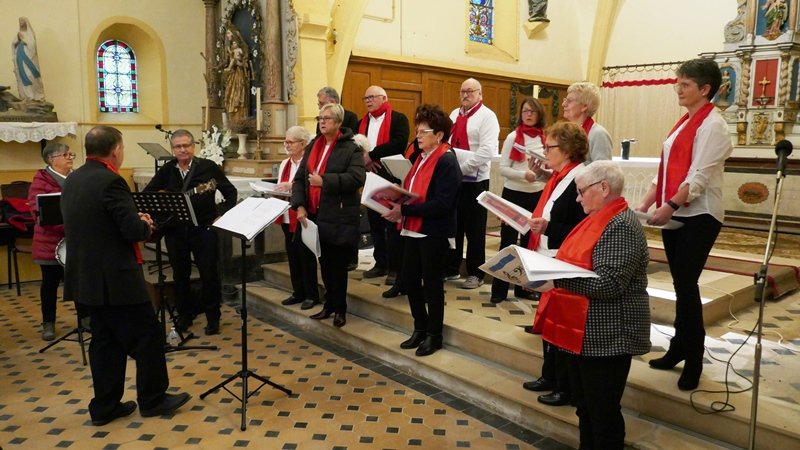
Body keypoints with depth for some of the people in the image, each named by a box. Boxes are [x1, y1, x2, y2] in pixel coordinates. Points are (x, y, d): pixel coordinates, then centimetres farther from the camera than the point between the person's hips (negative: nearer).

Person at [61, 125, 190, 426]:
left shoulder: (72, 181, 9)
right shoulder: (110, 181, -19)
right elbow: (134, 231, -21)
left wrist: (135, 221, 15)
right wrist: (146, 224, 1)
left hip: (85, 276, 9)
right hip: (115, 278, -9)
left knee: (105, 340, 16)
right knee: (148, 334, 5)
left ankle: (105, 406, 24)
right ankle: (152, 399, 17)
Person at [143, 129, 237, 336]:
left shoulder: (208, 167, -2)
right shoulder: (166, 170, 7)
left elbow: (231, 192, 1)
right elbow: (145, 195, 9)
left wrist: (223, 215, -9)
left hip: (204, 228, -3)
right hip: (174, 230, 3)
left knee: (209, 274, 1)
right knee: (180, 275, 12)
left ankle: (213, 317, 15)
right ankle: (185, 315, 27)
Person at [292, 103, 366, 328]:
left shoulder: (351, 148, -6)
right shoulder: (313, 146, 14)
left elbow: (357, 177, -22)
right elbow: (299, 178, 10)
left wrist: (324, 181, -21)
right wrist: (299, 206, -4)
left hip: (339, 217, -6)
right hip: (316, 215, 6)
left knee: (338, 265, 2)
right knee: (325, 264, 15)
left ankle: (339, 308, 16)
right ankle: (330, 304, 28)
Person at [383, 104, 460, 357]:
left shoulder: (447, 162, -15)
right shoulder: (421, 158, 12)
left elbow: (442, 204, -24)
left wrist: (405, 209, -24)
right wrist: (399, 206, -2)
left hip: (434, 232, -8)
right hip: (413, 229, 8)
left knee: (432, 284, 4)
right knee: (409, 280, 13)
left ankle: (434, 335, 21)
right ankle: (420, 328, 30)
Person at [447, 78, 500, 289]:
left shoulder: (487, 116, -7)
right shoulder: (454, 115, 14)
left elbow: (487, 150, -18)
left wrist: (461, 166, -21)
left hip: (475, 180, -6)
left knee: (474, 229, 3)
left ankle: (475, 273, 14)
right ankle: (451, 268, 26)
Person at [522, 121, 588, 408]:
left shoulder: (580, 180, -18)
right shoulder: (558, 177, 11)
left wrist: (547, 227, -27)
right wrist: (534, 222, 5)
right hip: (547, 260, 10)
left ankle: (566, 387, 19)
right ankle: (550, 376, 34)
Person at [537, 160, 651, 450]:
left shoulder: (621, 226, -18)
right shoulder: (598, 219, 13)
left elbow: (607, 284, -26)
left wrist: (555, 277, -28)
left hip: (606, 336, -10)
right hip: (584, 332, 10)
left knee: (603, 412, 5)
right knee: (584, 406, 20)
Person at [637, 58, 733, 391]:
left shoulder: (712, 125, -9)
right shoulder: (683, 125, 16)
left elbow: (699, 176, -19)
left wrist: (670, 206, -28)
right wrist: (645, 206, 7)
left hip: (698, 216, -8)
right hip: (674, 214, 8)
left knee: (687, 286, -4)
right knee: (681, 285, 13)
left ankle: (693, 362, 8)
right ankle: (679, 349, 24)